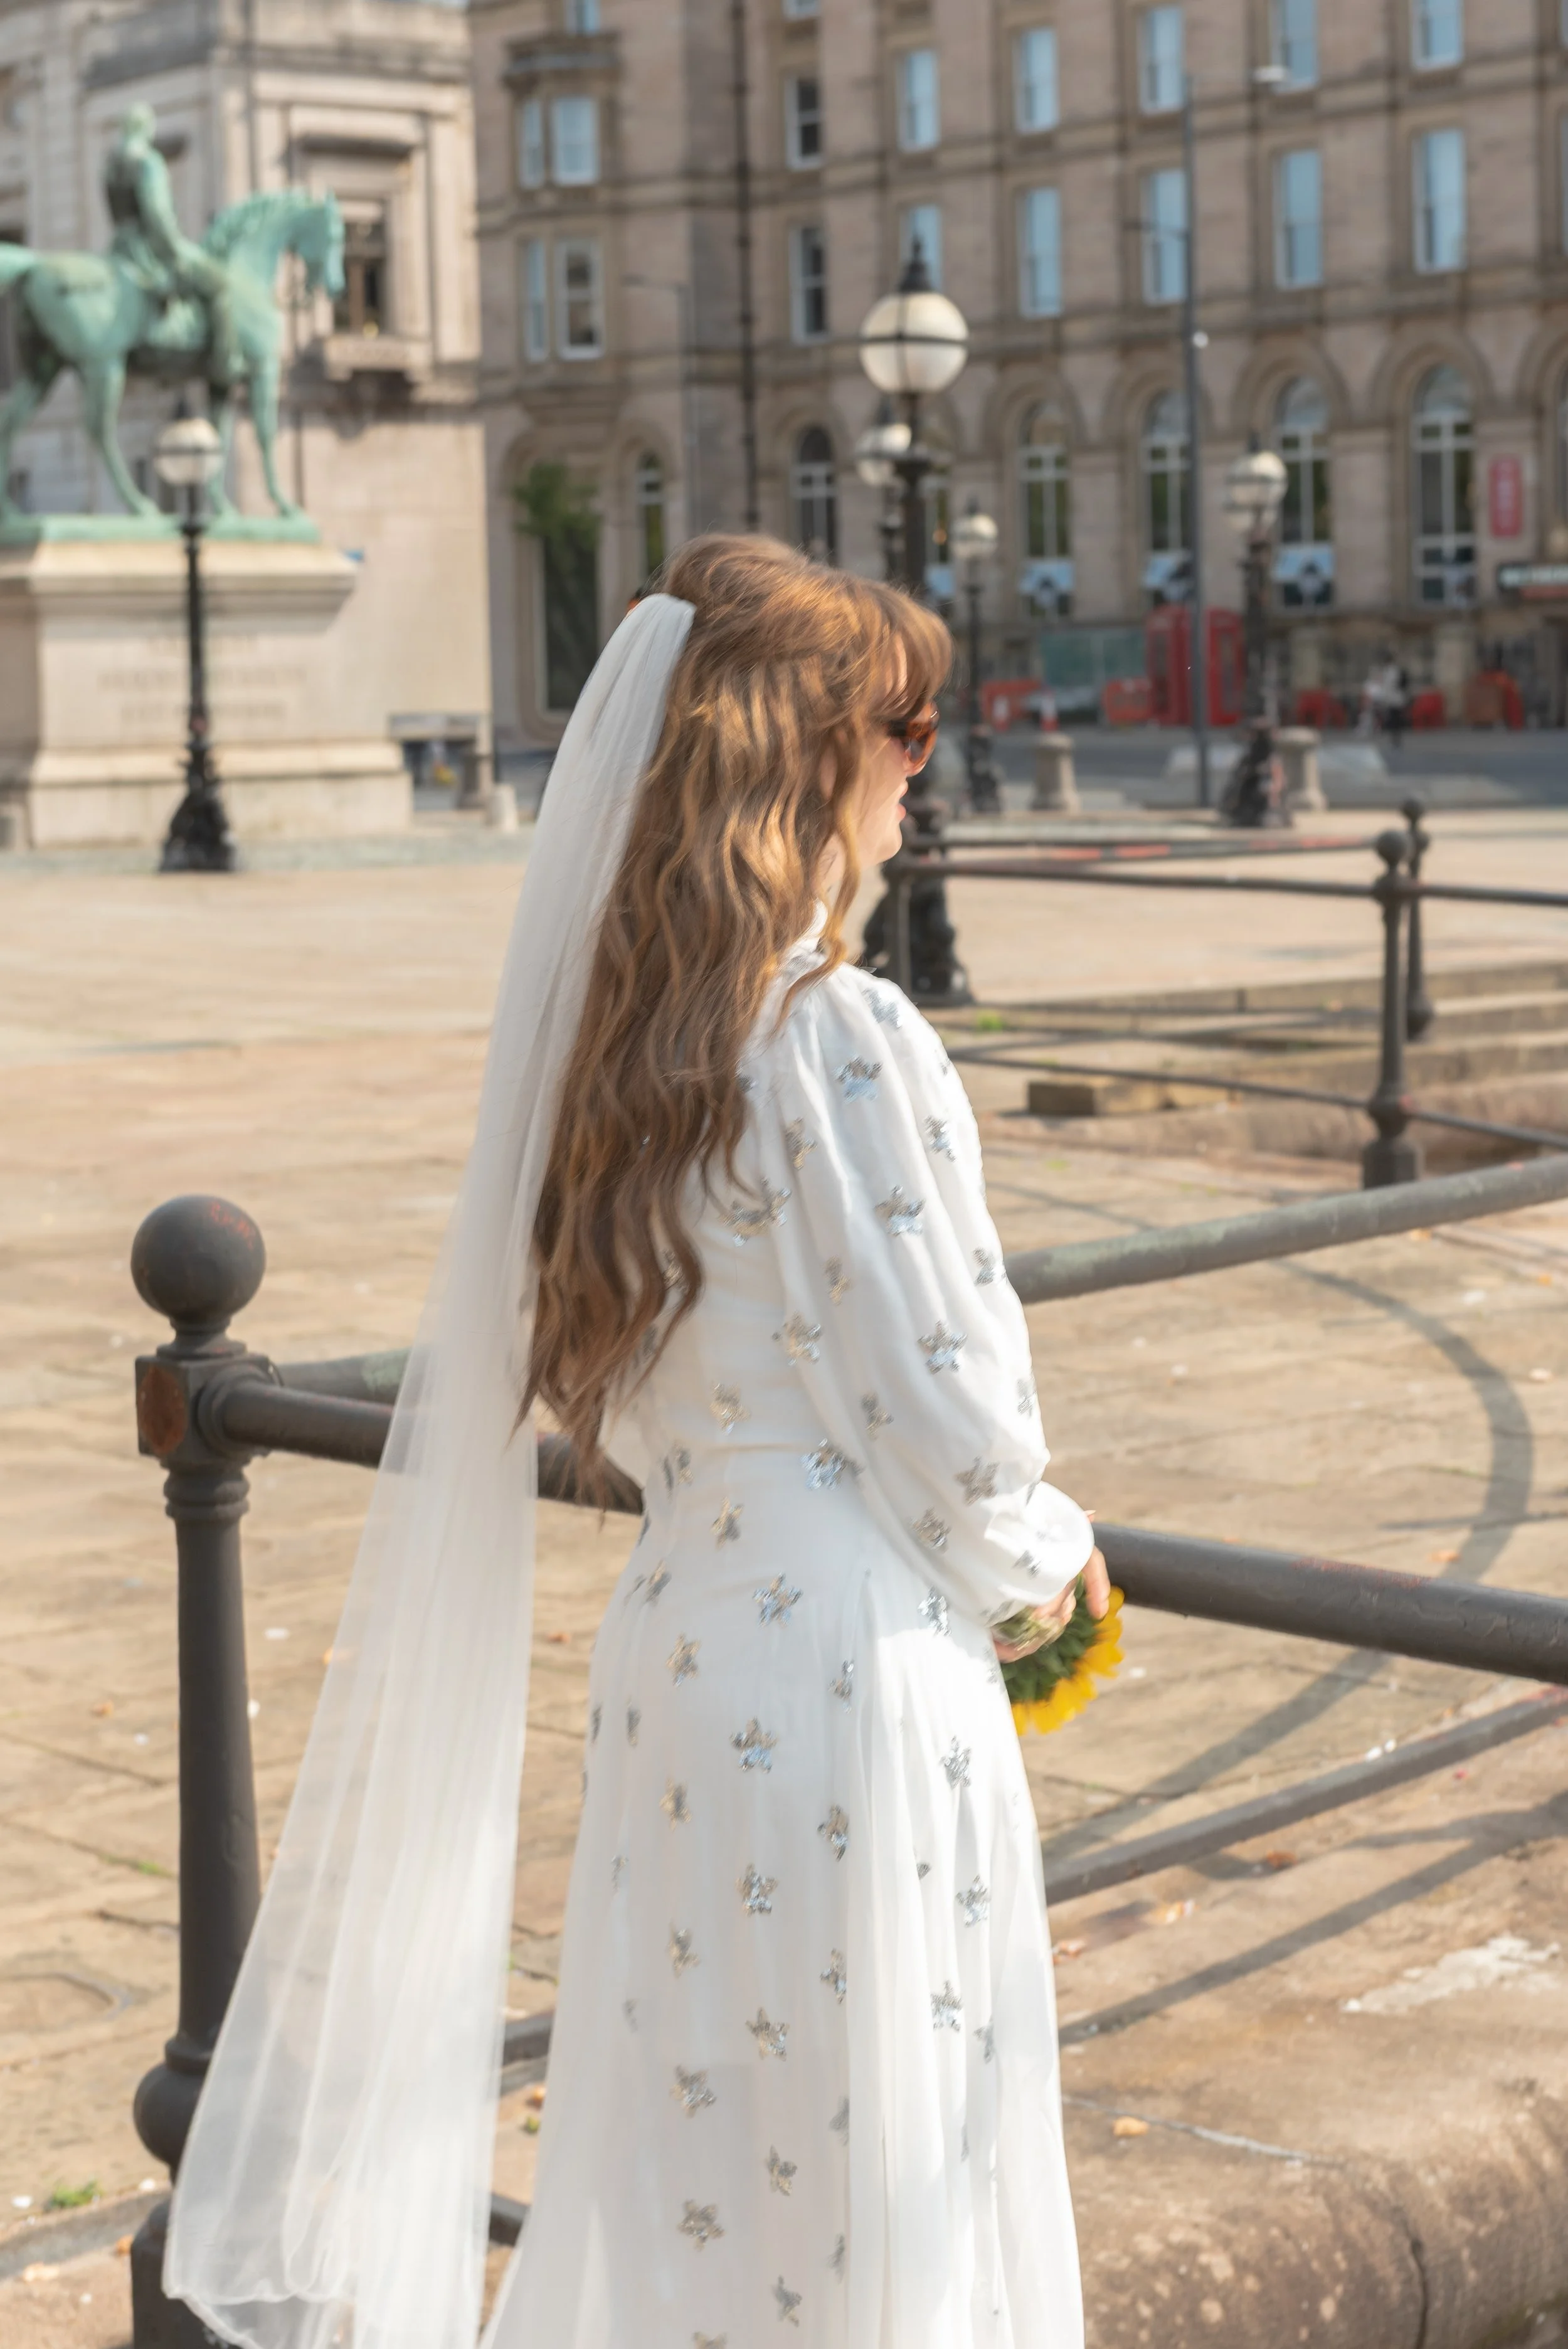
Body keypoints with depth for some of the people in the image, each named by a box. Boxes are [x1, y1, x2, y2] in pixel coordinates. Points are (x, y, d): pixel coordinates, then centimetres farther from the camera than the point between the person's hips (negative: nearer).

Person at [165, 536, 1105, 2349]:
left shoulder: (605, 1039, 6)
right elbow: (948, 1416, -15)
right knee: (871, 2191, 6)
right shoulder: (847, 1046, -18)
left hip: (671, 1649, 8)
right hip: (858, 1666, -7)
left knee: (688, 2171, 18)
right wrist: (1041, 1565, 6)